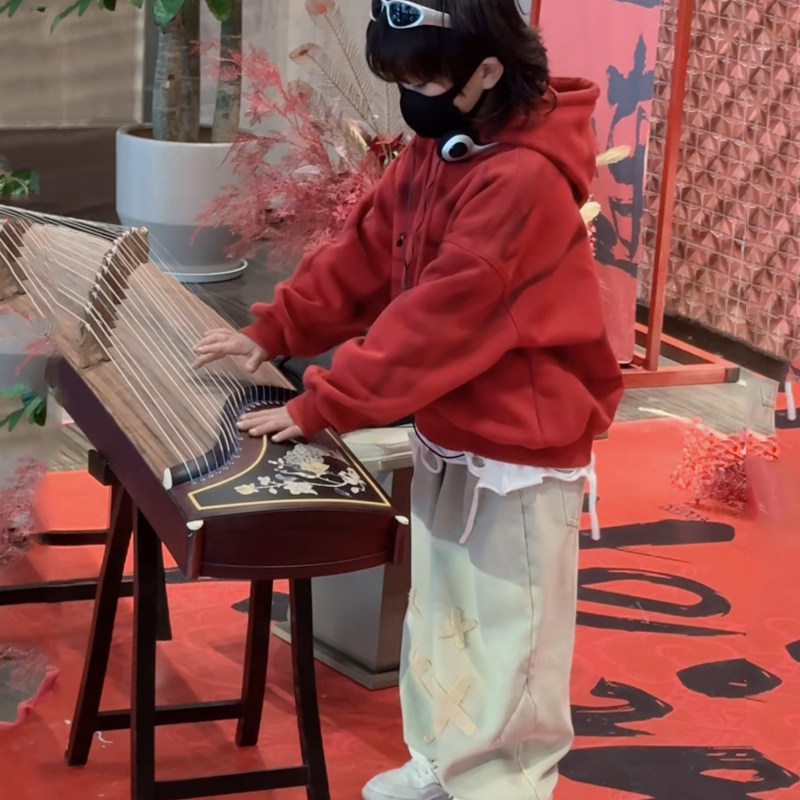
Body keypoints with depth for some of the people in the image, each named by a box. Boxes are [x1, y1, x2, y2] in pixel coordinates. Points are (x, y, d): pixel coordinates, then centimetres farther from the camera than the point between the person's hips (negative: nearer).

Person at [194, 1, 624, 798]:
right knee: (436, 619, 20)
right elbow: (365, 255, 9)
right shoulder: (435, 150, 3)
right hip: (445, 438, 9)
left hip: (520, 454, -9)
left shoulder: (523, 180, -27)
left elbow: (438, 318, -29)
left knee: (507, 644, 4)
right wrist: (271, 331, -1)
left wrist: (319, 407, -26)